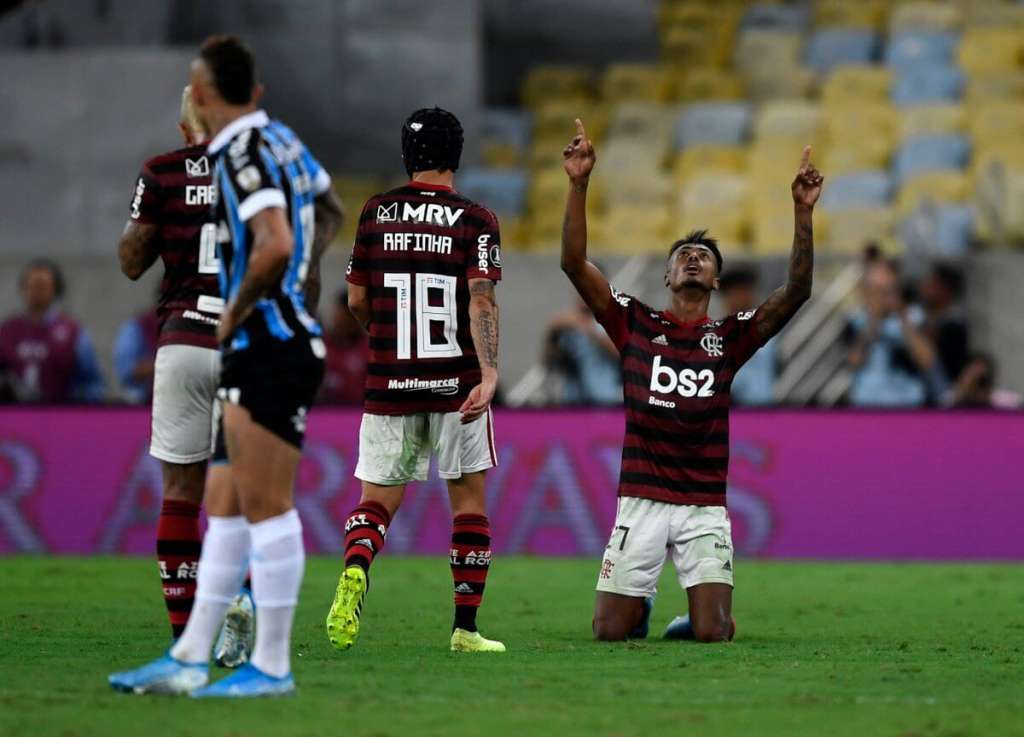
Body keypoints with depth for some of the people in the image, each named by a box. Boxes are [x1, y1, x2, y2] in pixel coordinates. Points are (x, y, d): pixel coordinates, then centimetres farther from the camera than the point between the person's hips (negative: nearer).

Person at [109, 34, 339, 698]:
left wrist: (234, 315, -15)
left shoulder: (242, 153, -15)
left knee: (264, 505, -6)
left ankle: (272, 666, -2)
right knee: (224, 510, 10)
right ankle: (190, 660, 13)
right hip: (262, 351, 10)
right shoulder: (282, 141, 12)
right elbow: (325, 201, 31)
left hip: (271, 350, -10)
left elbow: (274, 247, -29)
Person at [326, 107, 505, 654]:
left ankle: (355, 568, -25)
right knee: (468, 495, 12)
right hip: (456, 382, -2)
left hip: (388, 382, 2)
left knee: (378, 499, 8)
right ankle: (466, 626, 9)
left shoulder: (377, 213, 5)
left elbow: (357, 301, 10)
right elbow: (481, 301, -14)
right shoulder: (474, 220, -2)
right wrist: (489, 373, -21)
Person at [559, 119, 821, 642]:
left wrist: (803, 212, -12)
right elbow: (574, 264, -2)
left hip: (706, 505, 0)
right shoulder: (635, 324, 7)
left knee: (711, 633, -11)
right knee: (609, 631, -3)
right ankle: (640, 603, 33)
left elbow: (797, 290, -3)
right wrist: (578, 184, -11)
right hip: (641, 499, 0)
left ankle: (699, 614, 26)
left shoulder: (731, 337, 8)